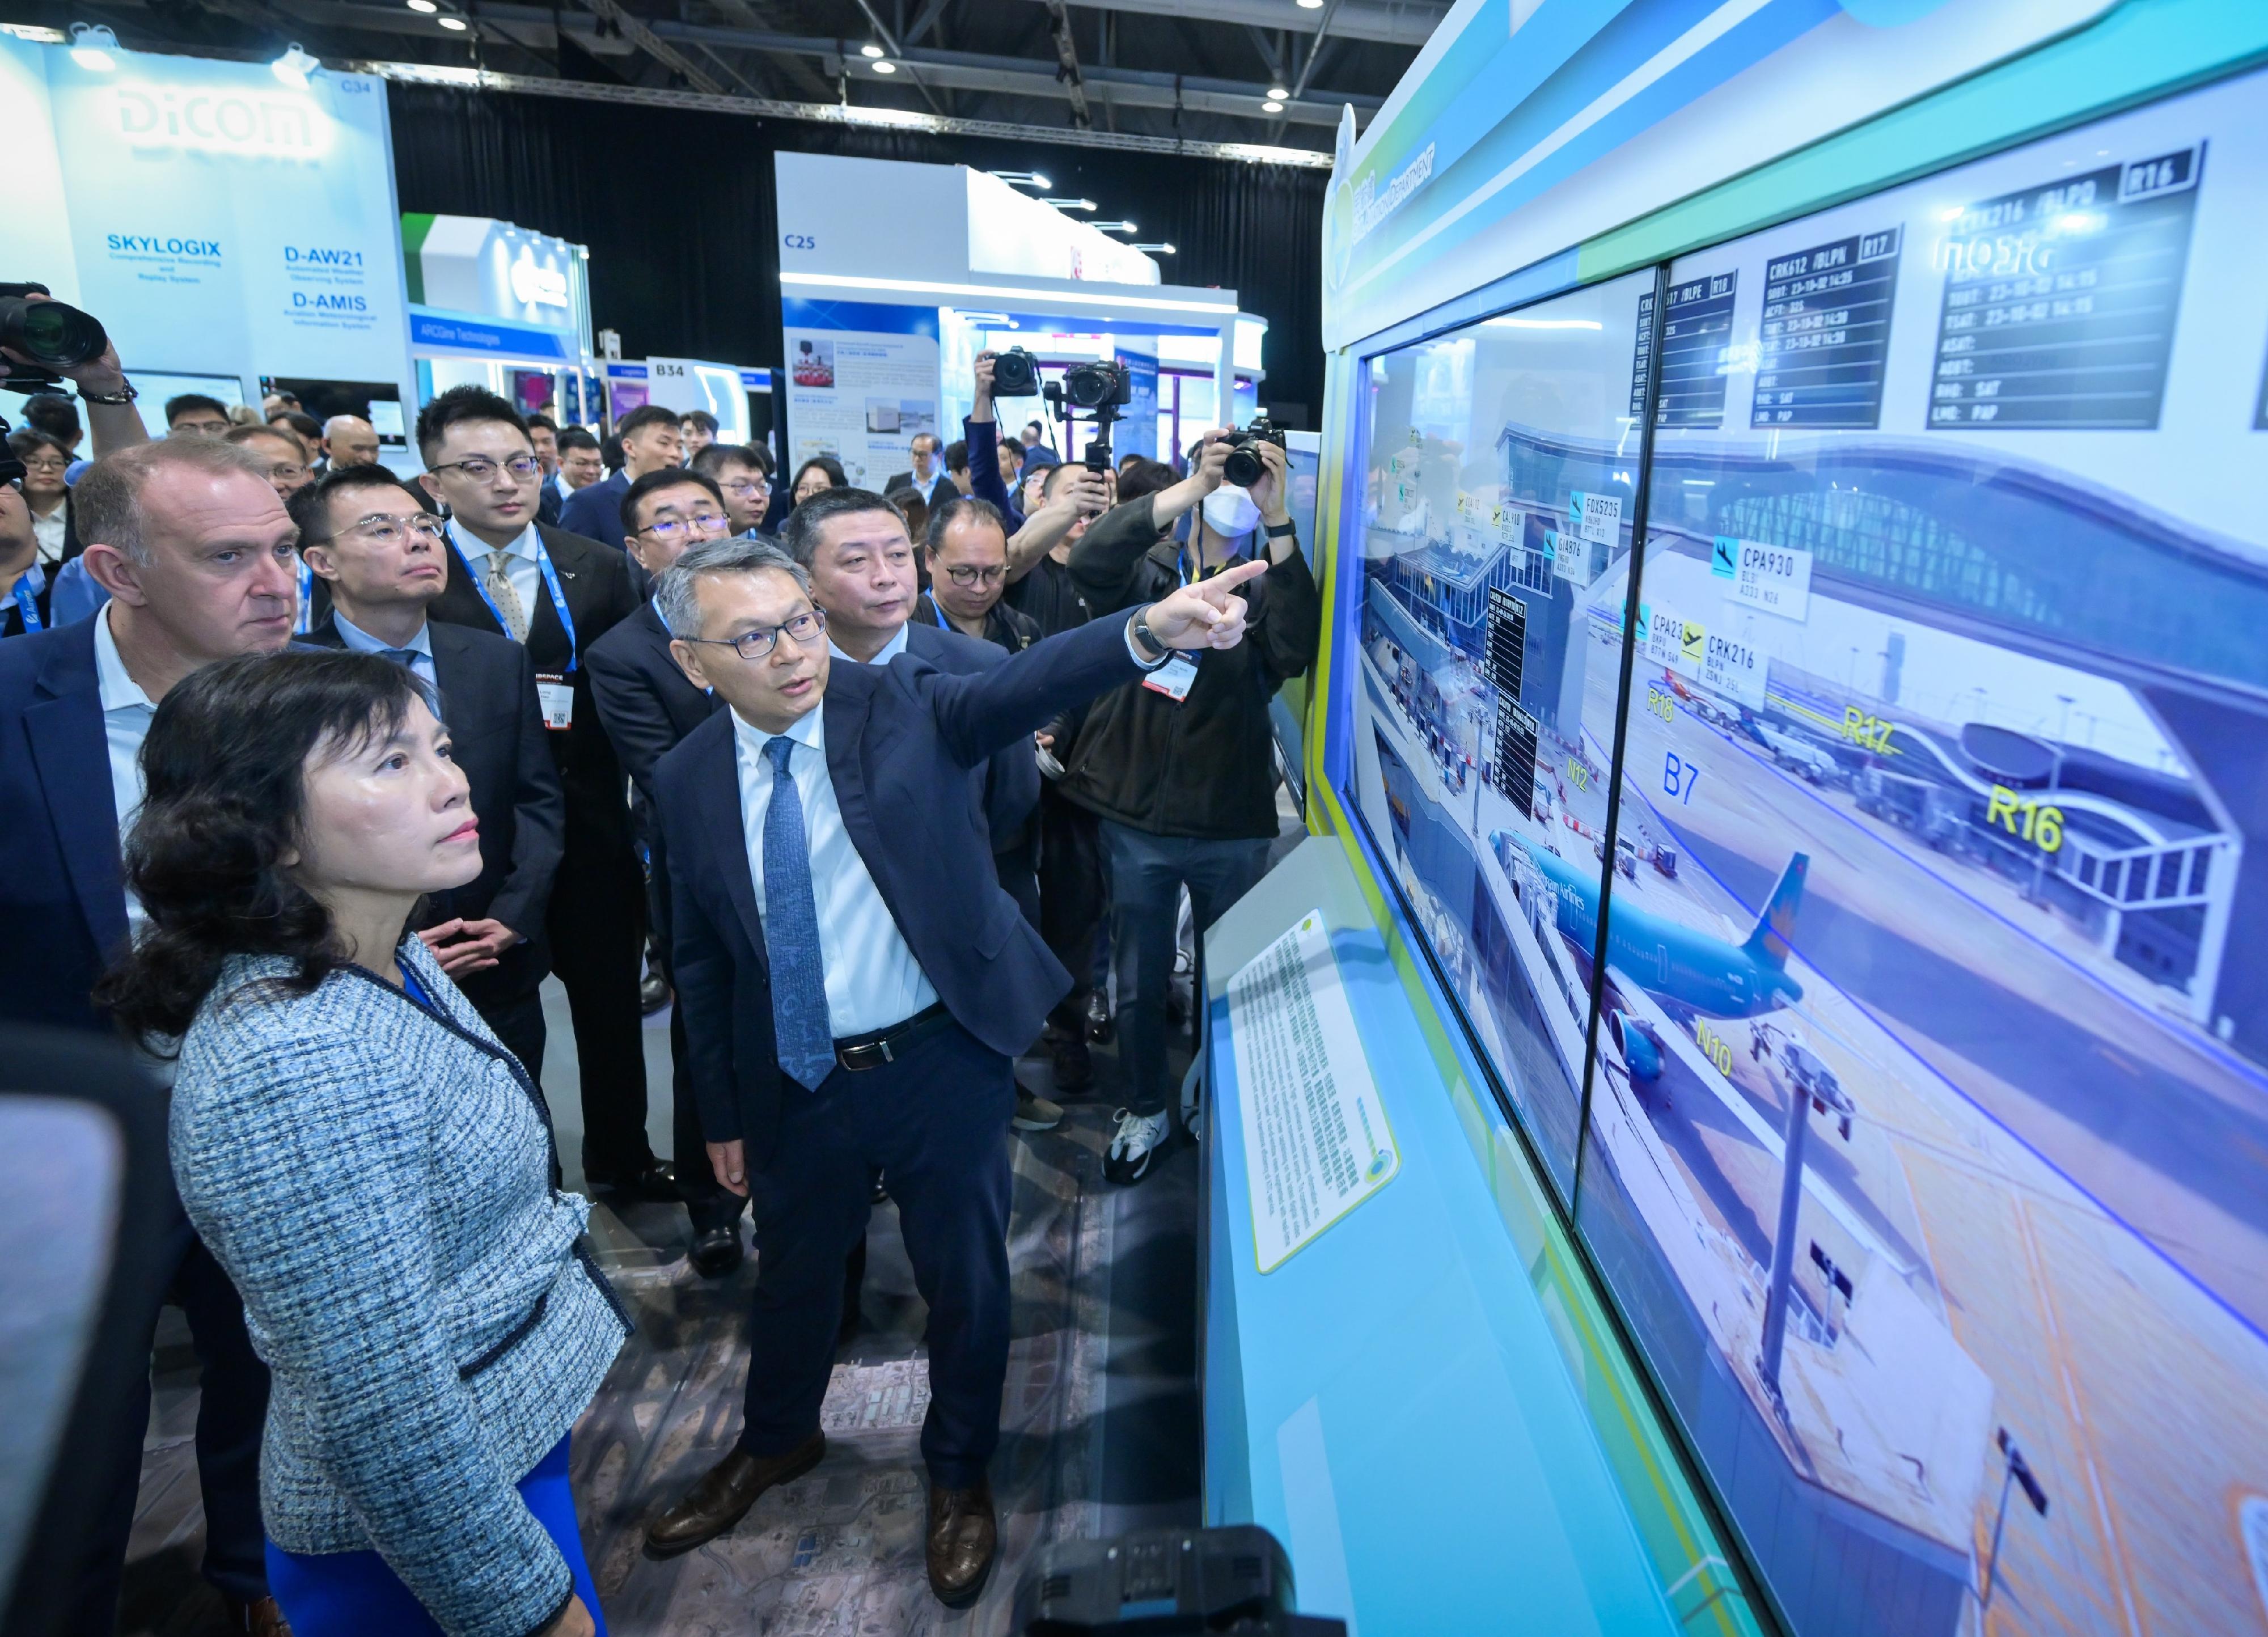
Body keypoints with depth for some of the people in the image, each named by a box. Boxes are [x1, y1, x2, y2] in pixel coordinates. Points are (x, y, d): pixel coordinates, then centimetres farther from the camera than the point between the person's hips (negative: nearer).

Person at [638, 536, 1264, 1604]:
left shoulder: (906, 704, -11)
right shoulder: (687, 779, -3)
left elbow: (1021, 687, -31)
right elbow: (701, 960, 5)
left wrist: (1149, 628, -50)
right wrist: (721, 1116, 9)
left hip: (940, 1063, -2)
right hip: (792, 1084, 3)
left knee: (964, 1275, 14)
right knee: (793, 1270, 24)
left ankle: (960, 1474, 42)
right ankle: (776, 1441, 55)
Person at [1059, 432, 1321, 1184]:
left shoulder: (1267, 584, 1)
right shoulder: (1150, 571, 0)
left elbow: (1296, 650, -22)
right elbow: (1089, 561, -23)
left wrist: (1278, 521, -27)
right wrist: (1191, 489, -29)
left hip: (1232, 825, 0)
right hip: (1138, 817, 0)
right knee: (1139, 985, 15)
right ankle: (1146, 1109, 39)